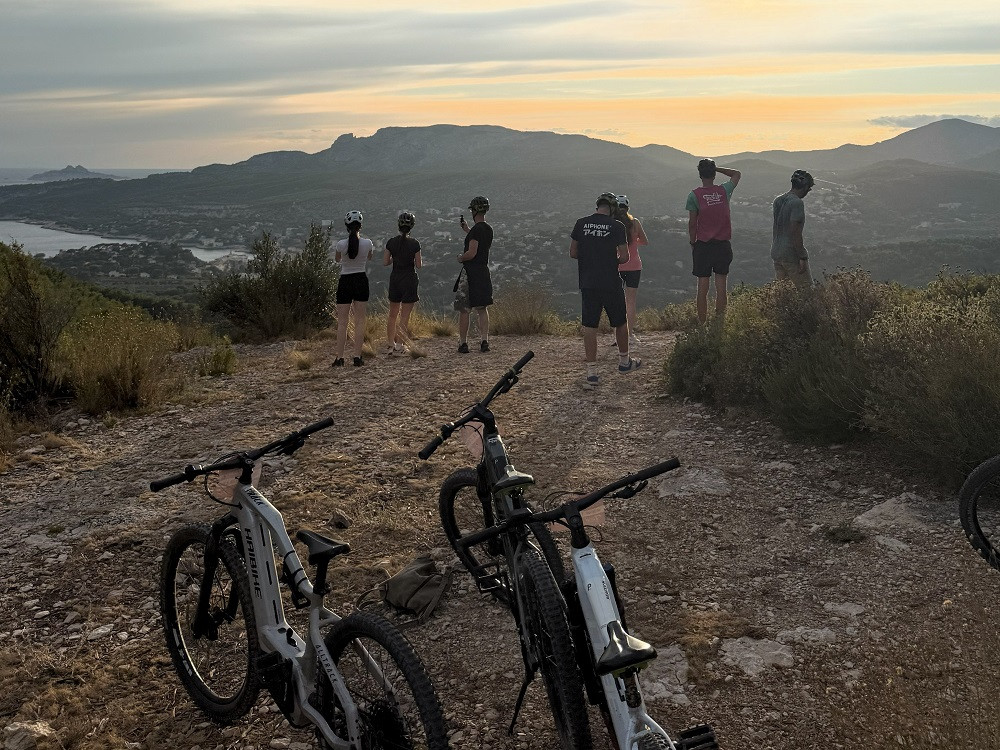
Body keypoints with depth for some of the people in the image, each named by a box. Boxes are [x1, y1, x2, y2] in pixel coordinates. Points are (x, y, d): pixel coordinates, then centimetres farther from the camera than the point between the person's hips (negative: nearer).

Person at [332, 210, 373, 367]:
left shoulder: (341, 244, -11)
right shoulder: (367, 243, -7)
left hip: (345, 282, -1)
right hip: (361, 280, 1)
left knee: (342, 322, 5)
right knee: (360, 321, 7)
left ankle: (340, 358, 3)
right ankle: (357, 357, 4)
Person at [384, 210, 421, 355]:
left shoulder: (391, 242, -3)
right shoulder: (414, 244, -12)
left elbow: (385, 262, 0)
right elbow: (418, 265, -9)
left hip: (394, 278, 4)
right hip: (409, 279, -4)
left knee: (392, 315, 16)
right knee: (405, 317, 2)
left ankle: (391, 345, 20)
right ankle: (400, 346, 1)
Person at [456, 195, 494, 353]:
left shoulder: (476, 230, -16)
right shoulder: (489, 229, 10)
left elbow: (471, 253, -22)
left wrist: (460, 258, -3)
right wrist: (467, 230, 27)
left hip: (471, 273, -8)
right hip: (484, 273, 8)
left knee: (464, 310, -1)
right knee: (482, 309, 12)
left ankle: (463, 343, 0)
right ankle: (484, 341, 9)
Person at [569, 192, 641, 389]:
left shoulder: (581, 224, 2)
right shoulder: (616, 226, -7)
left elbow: (573, 253, 6)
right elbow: (624, 257, -9)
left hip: (587, 283, 2)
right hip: (611, 283, -2)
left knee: (589, 327, 4)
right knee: (620, 323, 18)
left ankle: (592, 373, 1)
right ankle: (624, 361, 33)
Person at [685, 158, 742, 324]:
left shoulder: (694, 195, -6)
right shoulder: (724, 191, 2)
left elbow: (692, 223, -5)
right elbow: (737, 174, 22)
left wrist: (693, 244, 7)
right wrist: (716, 168, 15)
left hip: (703, 245, -2)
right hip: (723, 245, 2)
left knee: (703, 287, 2)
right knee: (721, 287, 5)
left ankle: (702, 324, 4)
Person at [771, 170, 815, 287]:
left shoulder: (778, 200, 10)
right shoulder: (797, 203, -16)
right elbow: (795, 233, -20)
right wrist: (802, 257, -17)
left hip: (776, 254, 8)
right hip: (792, 256, -8)